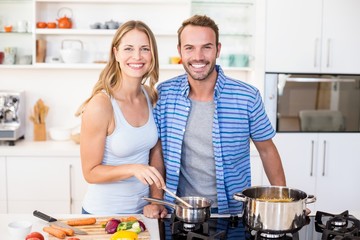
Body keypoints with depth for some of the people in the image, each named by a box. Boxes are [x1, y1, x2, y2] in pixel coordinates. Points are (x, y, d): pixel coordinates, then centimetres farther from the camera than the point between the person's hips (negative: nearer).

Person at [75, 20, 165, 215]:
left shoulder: (151, 96, -5)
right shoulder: (100, 105, -22)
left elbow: (156, 154, 4)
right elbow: (90, 172, -16)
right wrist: (133, 169, -29)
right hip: (103, 213, -5)